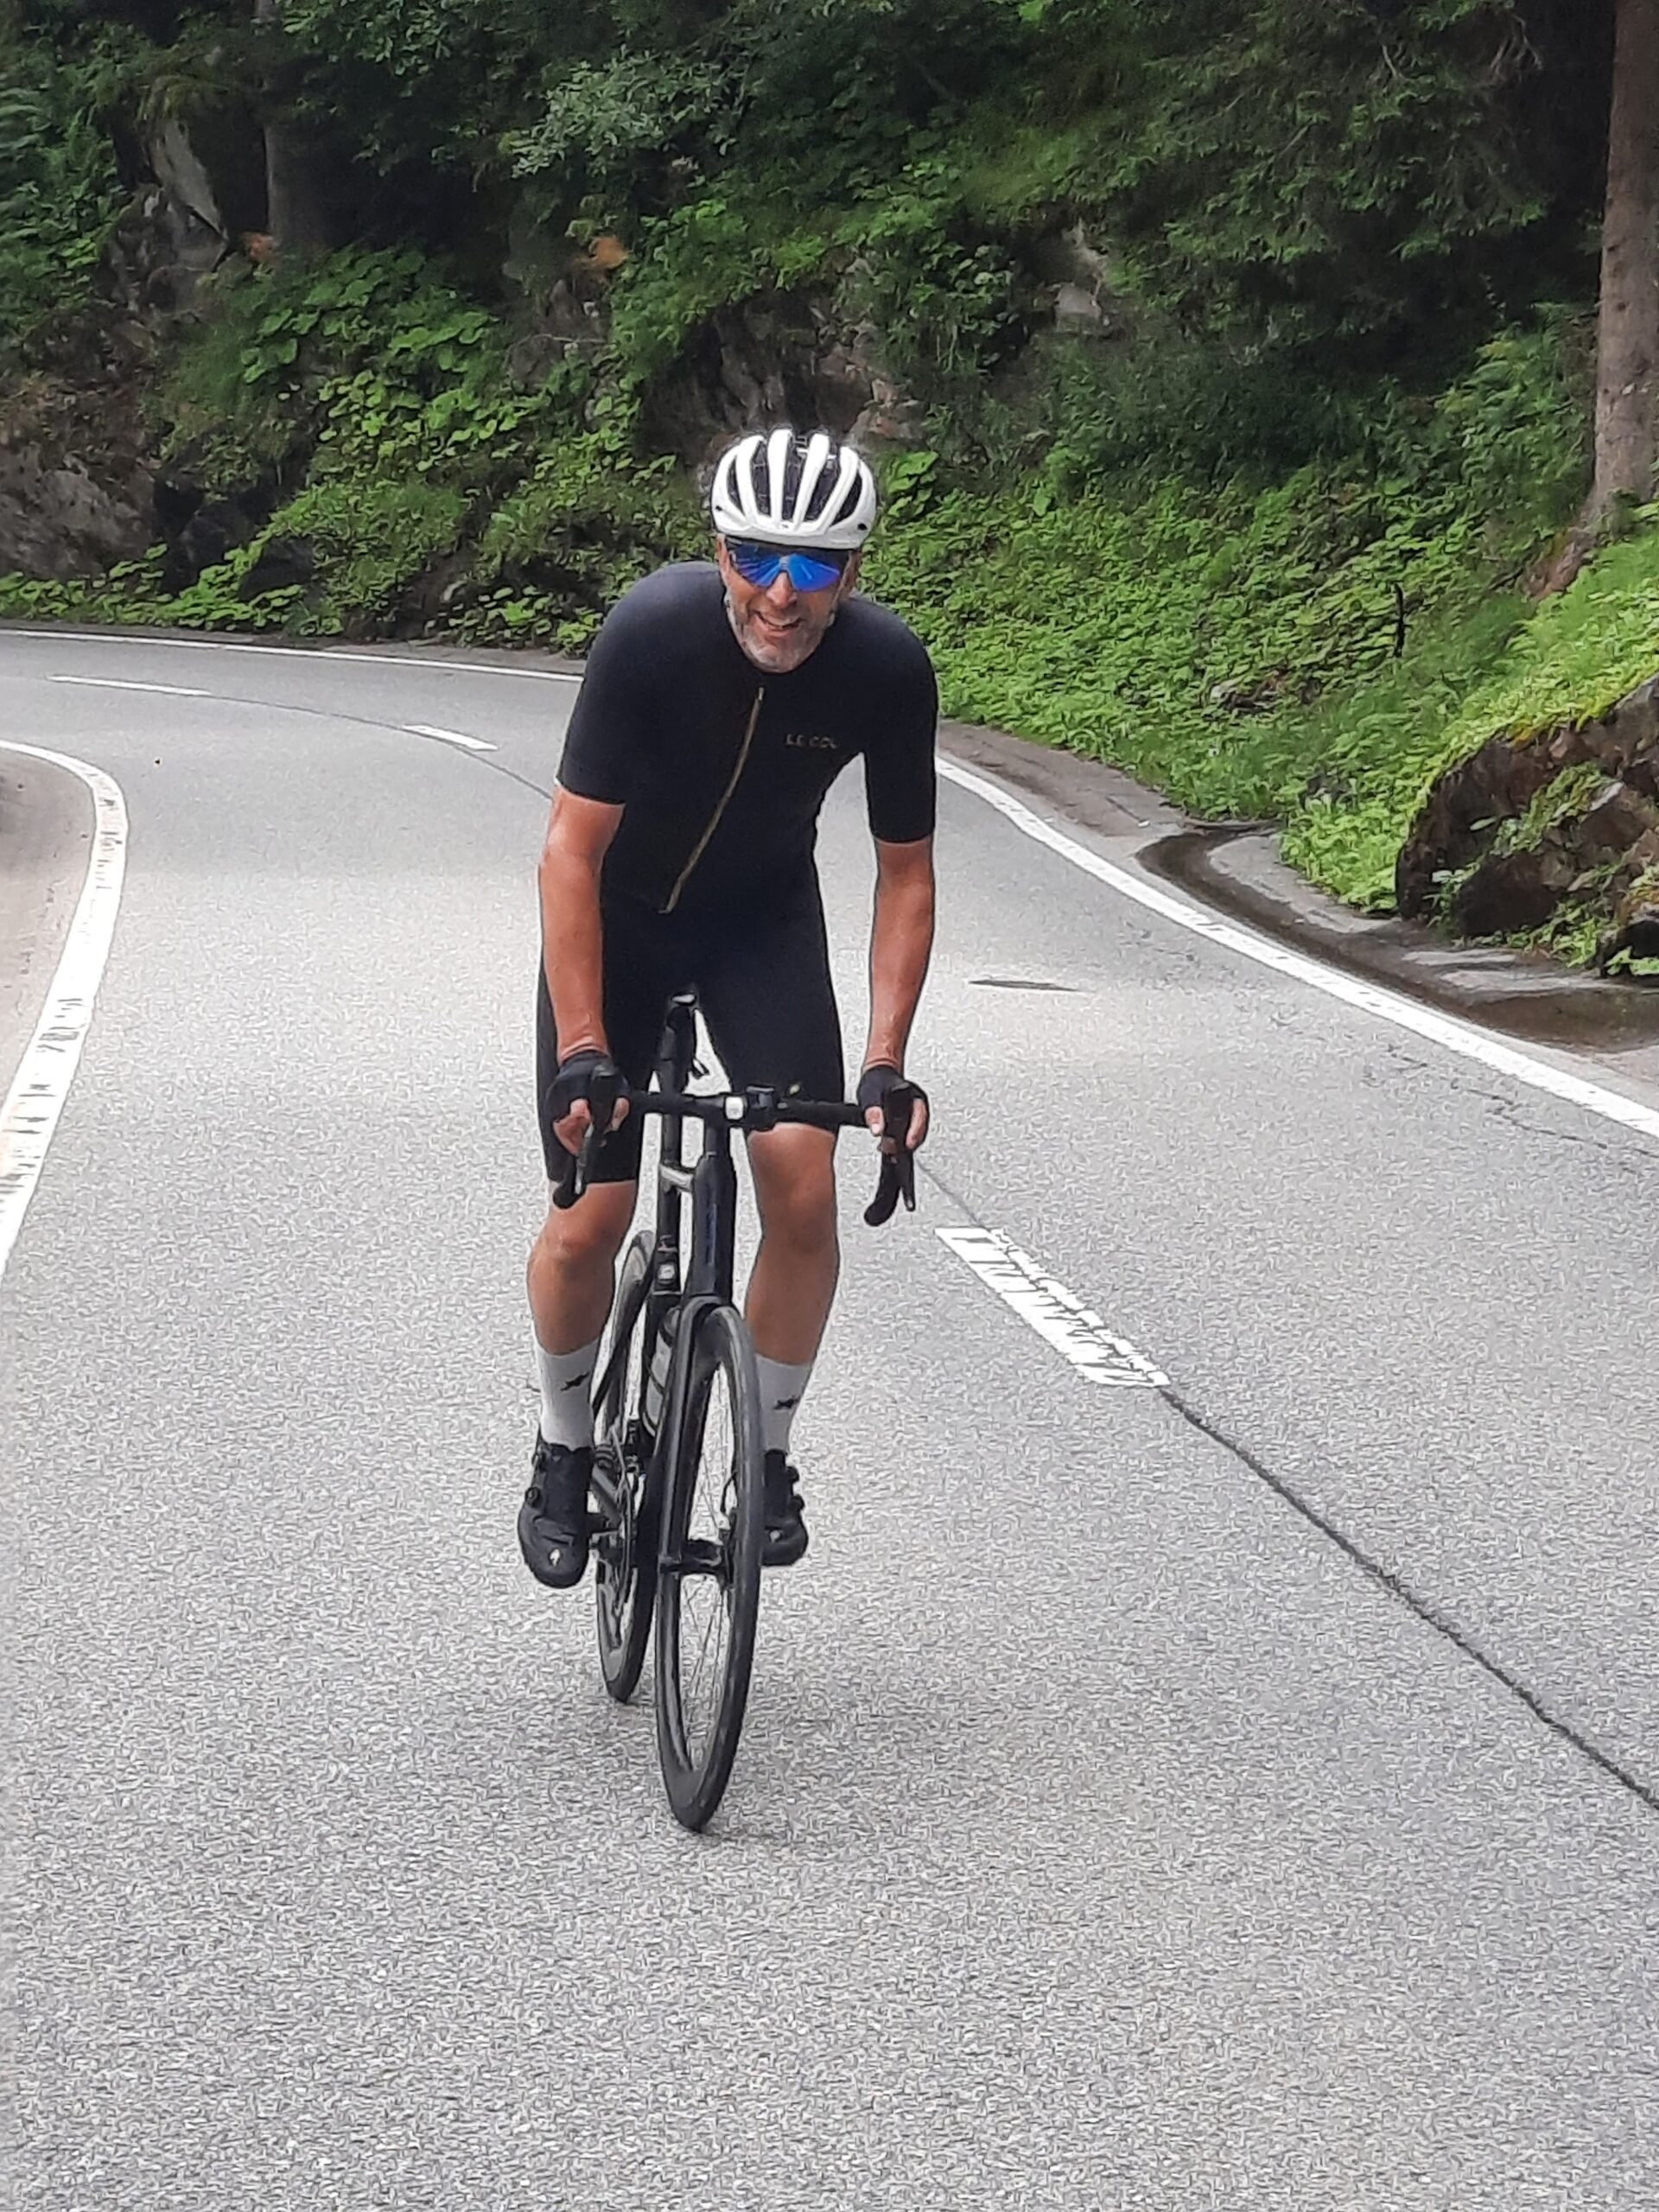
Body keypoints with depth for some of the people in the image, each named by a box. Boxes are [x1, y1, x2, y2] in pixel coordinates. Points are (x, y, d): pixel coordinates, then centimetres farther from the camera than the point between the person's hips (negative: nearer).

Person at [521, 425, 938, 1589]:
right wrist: (581, 1048, -32)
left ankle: (768, 1456, 5)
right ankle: (565, 1452, 20)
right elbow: (573, 850, -27)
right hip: (618, 918, -2)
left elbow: (906, 872, -12)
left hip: (766, 921, 2)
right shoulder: (652, 631, -31)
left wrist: (887, 1059, -21)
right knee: (590, 1223, -7)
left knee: (805, 1190, -16)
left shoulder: (889, 667, -24)